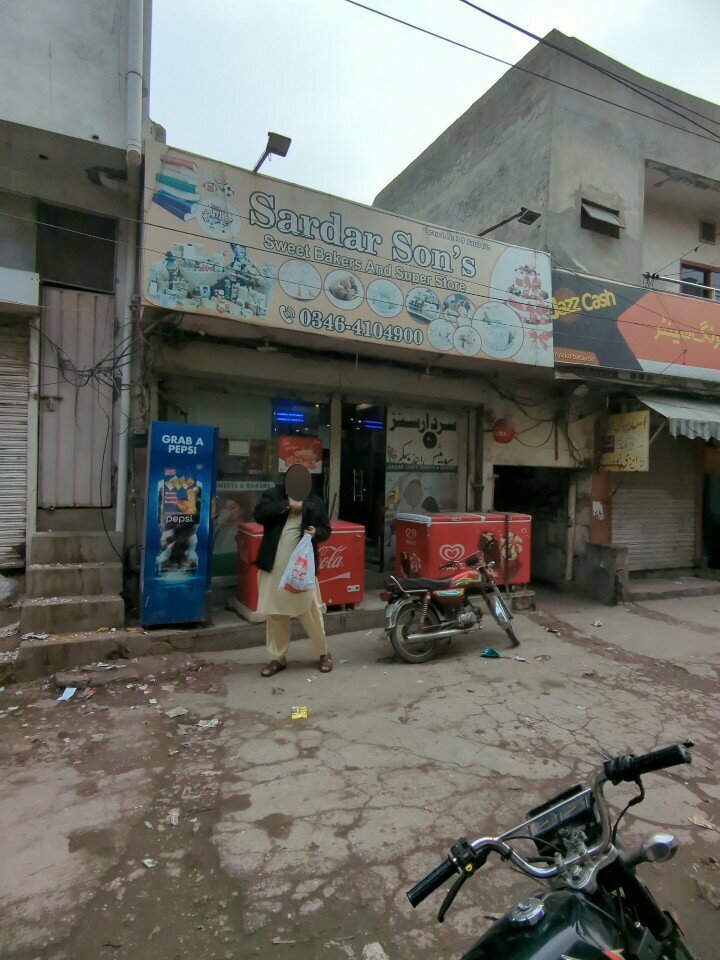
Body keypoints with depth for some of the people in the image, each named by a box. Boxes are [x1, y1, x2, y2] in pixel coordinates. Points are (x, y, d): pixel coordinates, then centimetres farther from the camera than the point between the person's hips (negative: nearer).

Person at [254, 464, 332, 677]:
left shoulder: (315, 502, 1)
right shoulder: (273, 495, 0)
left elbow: (326, 530, 8)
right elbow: (259, 514, -16)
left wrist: (317, 532, -15)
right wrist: (287, 505, -20)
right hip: (274, 566, 1)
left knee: (311, 612, 4)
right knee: (275, 614, 11)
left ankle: (323, 653, 24)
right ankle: (279, 658, 26)